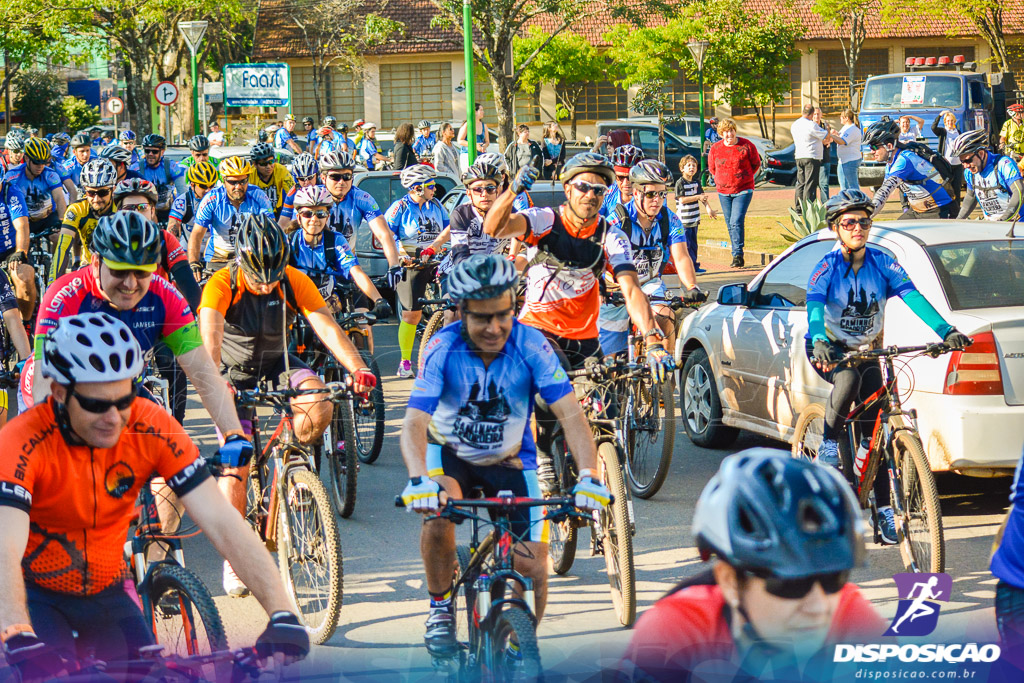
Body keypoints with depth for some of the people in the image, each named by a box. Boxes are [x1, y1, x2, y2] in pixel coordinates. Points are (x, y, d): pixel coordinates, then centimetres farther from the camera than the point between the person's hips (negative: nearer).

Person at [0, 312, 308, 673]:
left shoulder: (152, 428, -18)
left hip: (105, 594, 4)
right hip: (36, 596, -4)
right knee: (49, 674, -28)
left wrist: (282, 614, -34)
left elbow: (221, 522, -23)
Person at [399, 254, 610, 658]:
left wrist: (589, 476, -45)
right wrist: (418, 481, -54)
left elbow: (570, 414, -29)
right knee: (437, 512, -33)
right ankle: (441, 611, -9)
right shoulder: (443, 349, -26)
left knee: (534, 570, -10)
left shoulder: (531, 346, -24)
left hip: (510, 461, 1)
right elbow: (414, 423, -35)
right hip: (450, 453, -1)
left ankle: (523, 647, 19)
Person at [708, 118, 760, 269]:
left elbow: (756, 164, 5)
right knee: (730, 223, 9)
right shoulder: (715, 149, 0)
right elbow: (712, 168, 16)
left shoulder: (746, 145, -8)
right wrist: (722, 180, 13)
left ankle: (738, 255, -16)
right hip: (723, 191, 4)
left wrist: (744, 177, 8)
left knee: (737, 222, -16)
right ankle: (737, 255, 19)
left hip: (743, 190, -4)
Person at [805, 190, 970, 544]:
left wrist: (946, 331, -39)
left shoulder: (882, 263, -12)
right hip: (829, 349, -3)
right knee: (848, 378, -38)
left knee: (874, 429, -5)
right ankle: (829, 445, -17)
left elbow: (913, 297, -24)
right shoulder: (826, 268, -18)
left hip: (866, 351, 3)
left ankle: (884, 510, 0)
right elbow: (814, 308, -34)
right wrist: (819, 342, -55)